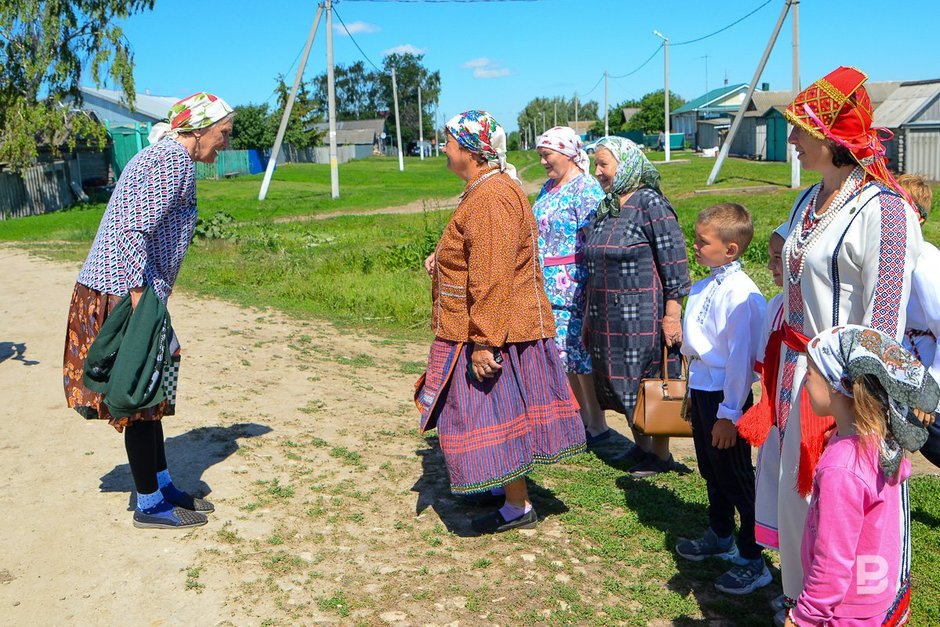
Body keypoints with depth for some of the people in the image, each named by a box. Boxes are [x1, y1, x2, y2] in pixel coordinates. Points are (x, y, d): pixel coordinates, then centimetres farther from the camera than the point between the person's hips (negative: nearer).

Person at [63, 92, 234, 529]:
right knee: (142, 397, 0)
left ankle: (161, 486, 29)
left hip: (104, 290, 10)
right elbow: (134, 230, -24)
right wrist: (139, 295, -25)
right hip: (124, 294, -10)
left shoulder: (158, 154, 19)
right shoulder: (175, 159, -13)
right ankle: (149, 505, 13)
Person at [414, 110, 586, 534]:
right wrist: (444, 259, 10)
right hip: (504, 329, 11)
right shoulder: (487, 189, 13)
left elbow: (493, 279, -27)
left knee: (494, 417, 0)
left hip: (493, 333, -11)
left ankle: (518, 508, 13)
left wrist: (483, 341, -27)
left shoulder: (491, 199, -23)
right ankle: (509, 484, 37)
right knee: (501, 416, 21)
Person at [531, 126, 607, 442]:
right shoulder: (549, 187, 16)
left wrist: (591, 296, -20)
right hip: (549, 289, 9)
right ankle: (582, 418, 26)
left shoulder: (586, 189, -12)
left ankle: (597, 425, 11)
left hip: (574, 287, -9)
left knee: (581, 355, -2)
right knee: (566, 356, 13)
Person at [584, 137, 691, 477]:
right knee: (621, 382, 15)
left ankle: (661, 455, 19)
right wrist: (590, 316, 18)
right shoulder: (605, 207, 11)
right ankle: (641, 446, 32)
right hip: (609, 317, 8)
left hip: (644, 315, -8)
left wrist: (672, 314, -18)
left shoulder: (651, 203, -13)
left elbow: (675, 263, -15)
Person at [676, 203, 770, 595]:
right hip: (701, 390, 9)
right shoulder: (702, 288, 6)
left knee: (736, 478, 3)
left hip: (725, 396, -9)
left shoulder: (742, 295, -21)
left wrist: (729, 413, -19)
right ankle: (720, 537, 43)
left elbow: (741, 357, -21)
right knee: (711, 471, 23)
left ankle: (752, 562, 17)